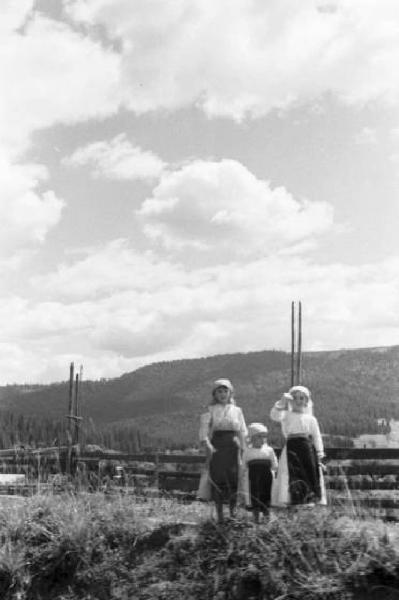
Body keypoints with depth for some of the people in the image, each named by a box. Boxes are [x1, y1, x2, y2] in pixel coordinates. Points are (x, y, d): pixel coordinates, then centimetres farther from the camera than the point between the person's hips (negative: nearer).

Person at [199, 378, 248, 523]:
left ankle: (233, 511, 12)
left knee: (233, 477, -6)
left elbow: (242, 432, 12)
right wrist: (207, 445, -22)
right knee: (217, 478, -3)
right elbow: (204, 429, -7)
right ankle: (219, 515, 6)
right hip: (216, 447, -1)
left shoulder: (237, 410, 11)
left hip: (232, 446, 1)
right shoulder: (210, 410, 4)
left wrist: (242, 450, 6)